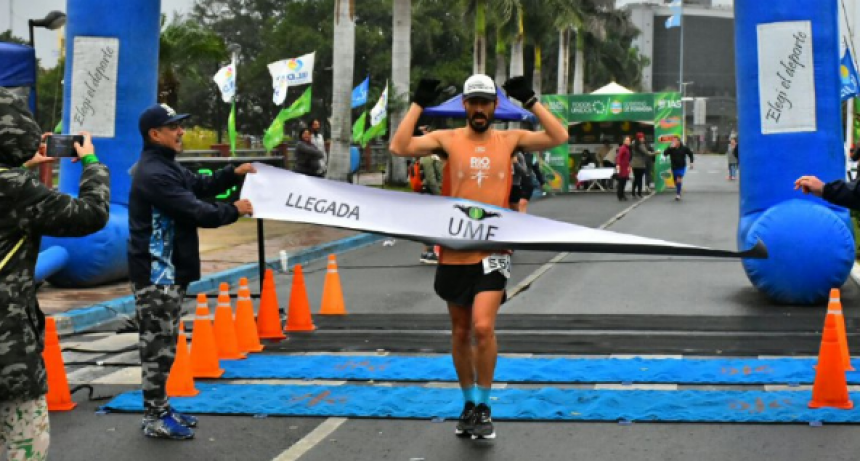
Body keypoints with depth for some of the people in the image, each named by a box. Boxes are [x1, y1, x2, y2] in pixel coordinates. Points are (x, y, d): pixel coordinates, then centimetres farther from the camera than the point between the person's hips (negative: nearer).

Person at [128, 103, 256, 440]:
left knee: (163, 343, 16)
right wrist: (234, 211, -8)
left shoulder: (166, 166, 14)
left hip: (169, 270, 11)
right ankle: (154, 418, 2)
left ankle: (159, 408, 24)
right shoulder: (154, 174, -20)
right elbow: (196, 212, -22)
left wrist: (233, 174, 9)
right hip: (156, 273, -11)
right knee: (157, 344, -5)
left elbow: (200, 185, 23)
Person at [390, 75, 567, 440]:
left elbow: (559, 137, -2)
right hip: (455, 250, 1)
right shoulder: (447, 139, 2)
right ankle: (469, 403, 30)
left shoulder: (509, 140, 4)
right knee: (460, 332, 12)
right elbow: (399, 147, -9)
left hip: (493, 250, -1)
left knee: (483, 327, -16)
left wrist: (530, 101, -5)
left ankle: (484, 406, 1)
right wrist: (419, 103, -9)